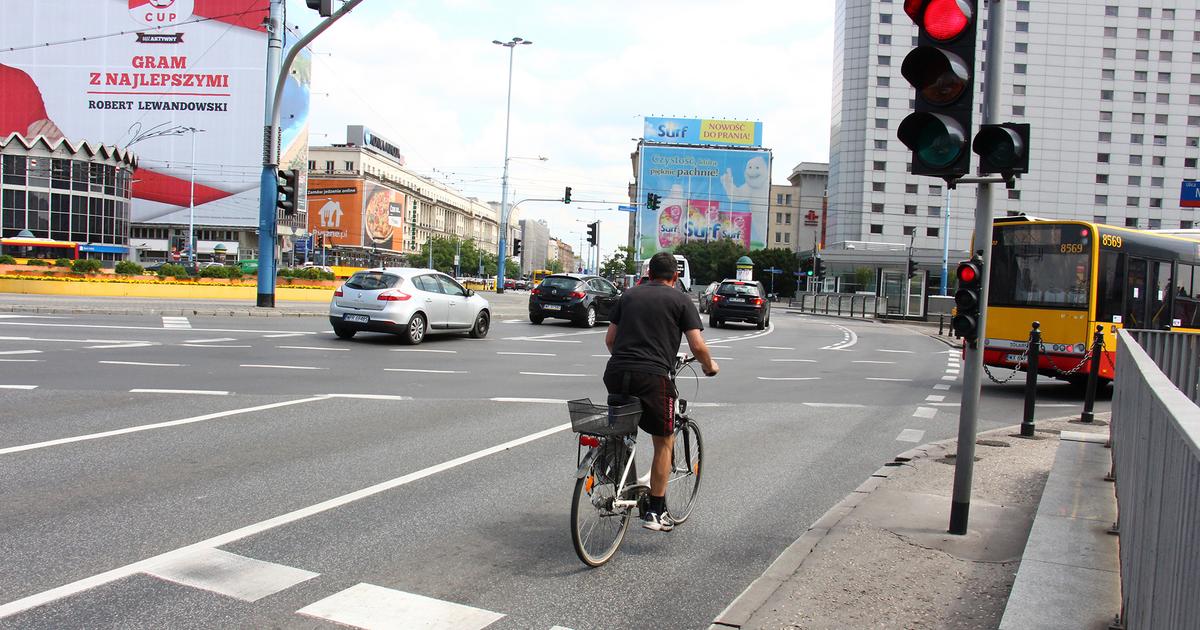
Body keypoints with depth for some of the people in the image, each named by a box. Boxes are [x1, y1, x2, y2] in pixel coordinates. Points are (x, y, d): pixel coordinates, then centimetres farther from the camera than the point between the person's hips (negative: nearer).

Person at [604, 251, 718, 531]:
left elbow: (609, 339, 19)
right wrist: (710, 366, 20)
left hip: (616, 373, 4)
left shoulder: (628, 295, 19)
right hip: (652, 376, -4)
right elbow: (697, 346, 0)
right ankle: (654, 511, 10)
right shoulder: (680, 300, 8)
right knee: (664, 442, 10)